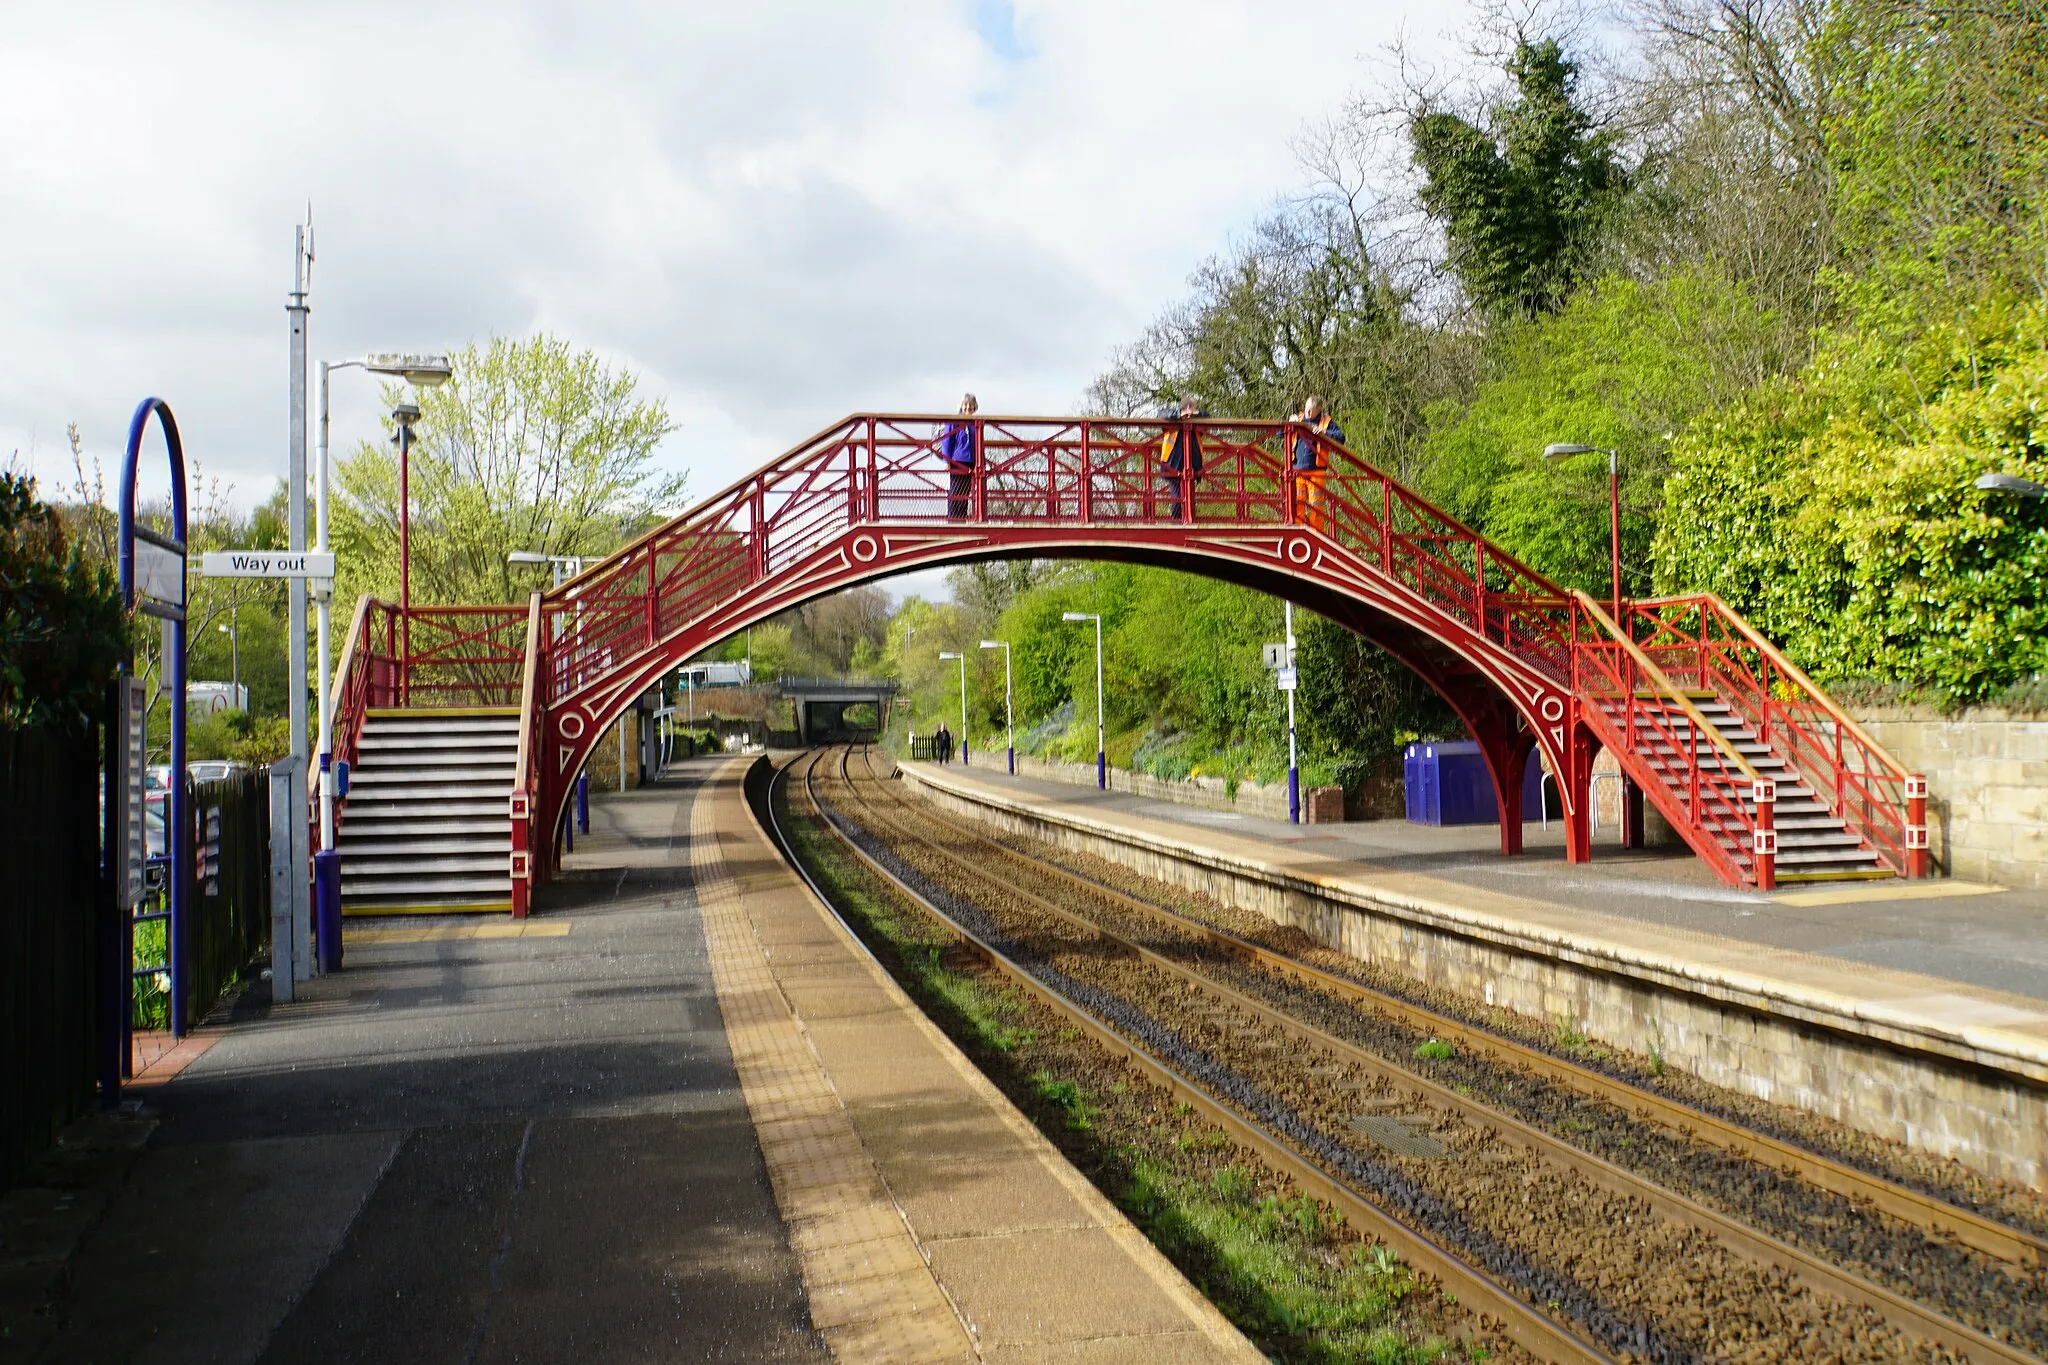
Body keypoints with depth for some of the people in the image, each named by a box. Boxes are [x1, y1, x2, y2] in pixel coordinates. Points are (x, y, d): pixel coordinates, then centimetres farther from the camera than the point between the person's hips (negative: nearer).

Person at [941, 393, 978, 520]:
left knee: (965, 494, 5)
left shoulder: (976, 424, 12)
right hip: (957, 462, -4)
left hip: (971, 463, 4)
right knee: (956, 494, -4)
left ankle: (962, 519, 9)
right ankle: (952, 519, -2)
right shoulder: (954, 422, -1)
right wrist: (947, 461, -10)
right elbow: (946, 442, -3)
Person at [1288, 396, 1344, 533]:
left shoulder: (1326, 422, 3)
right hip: (1297, 470, 3)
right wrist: (1289, 424, -7)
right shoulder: (1297, 419, 12)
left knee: (1316, 504, 0)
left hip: (1316, 471, -2)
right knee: (1297, 502, 0)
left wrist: (1324, 432, -21)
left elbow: (1340, 438, -6)